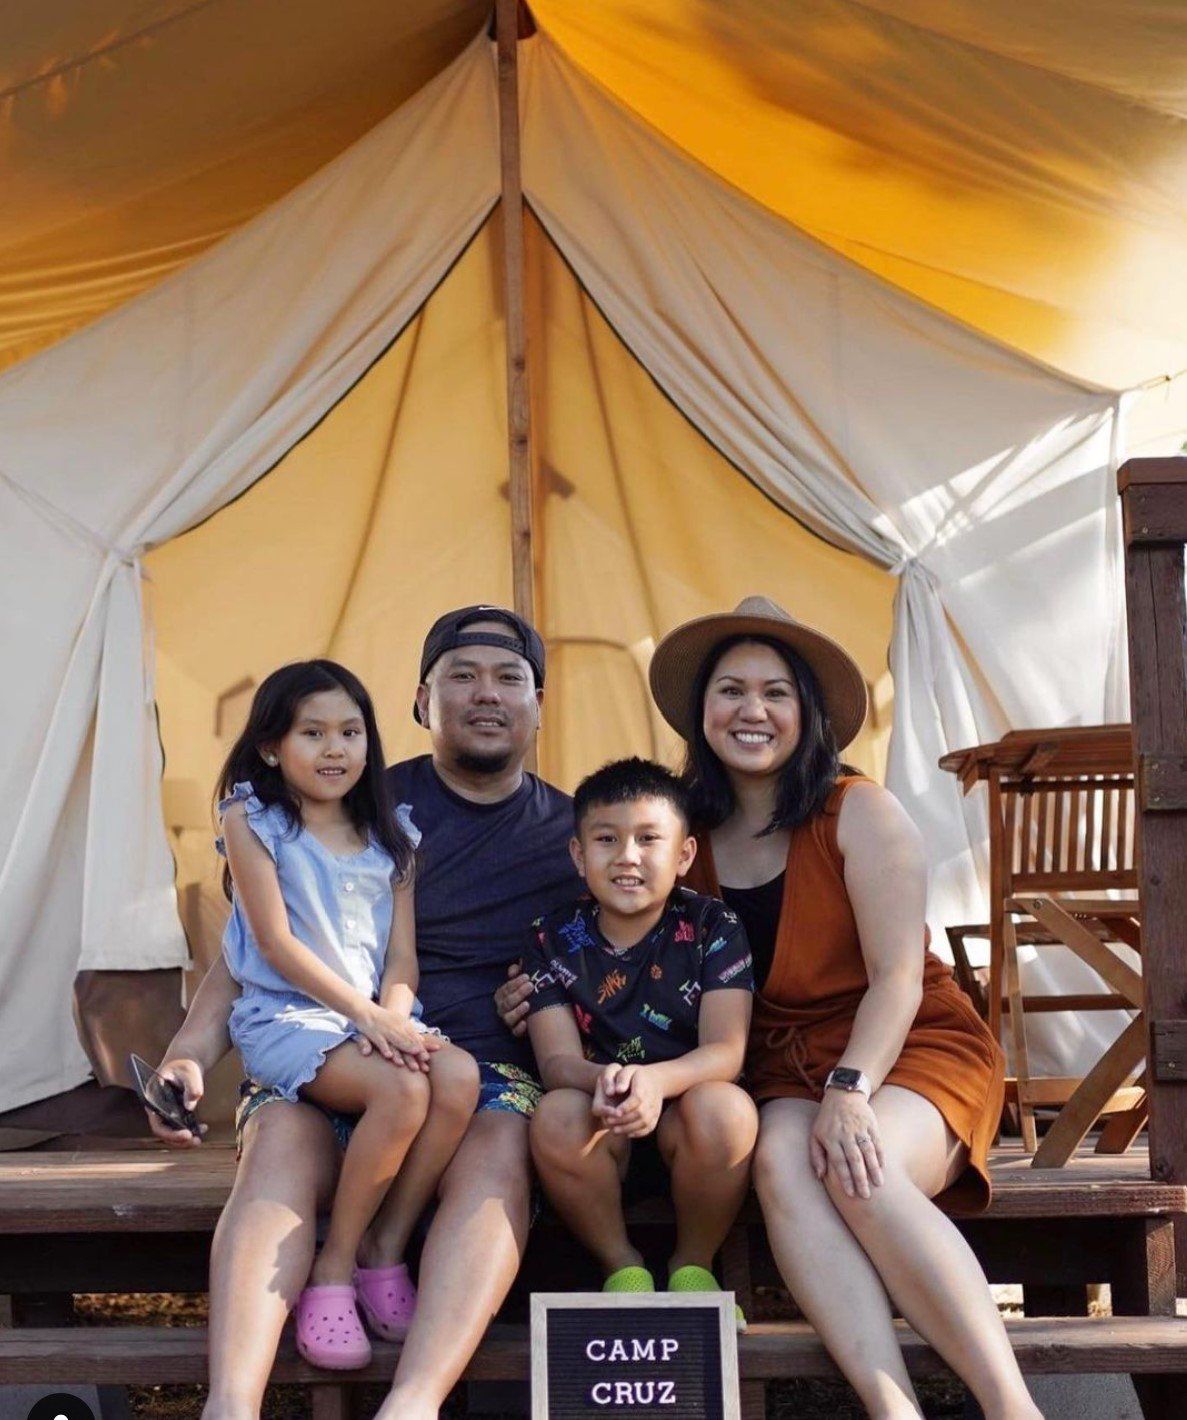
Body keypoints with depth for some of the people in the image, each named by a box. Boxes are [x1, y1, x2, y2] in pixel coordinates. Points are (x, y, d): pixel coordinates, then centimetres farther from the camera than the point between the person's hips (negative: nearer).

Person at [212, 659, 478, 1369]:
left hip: (380, 1015, 5)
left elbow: (403, 953, 7)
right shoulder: (252, 819, 0)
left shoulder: (392, 833, 13)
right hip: (286, 1017, -4)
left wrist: (395, 1021, -15)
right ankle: (333, 1270, -15)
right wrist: (367, 1016, -16)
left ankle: (384, 1251, -13)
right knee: (402, 1089, -32)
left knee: (460, 1075, -27)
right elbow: (276, 944, -8)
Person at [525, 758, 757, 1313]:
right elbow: (556, 1060, -9)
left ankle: (693, 1266, -5)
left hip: (684, 1125, 0)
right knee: (555, 1116, -32)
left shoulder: (712, 927, -3)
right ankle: (622, 1267, -5)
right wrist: (602, 1079, -34)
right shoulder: (555, 937, 1)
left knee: (725, 1107, -33)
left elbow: (726, 1052, -13)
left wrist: (655, 1080, -36)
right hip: (600, 1133, 1)